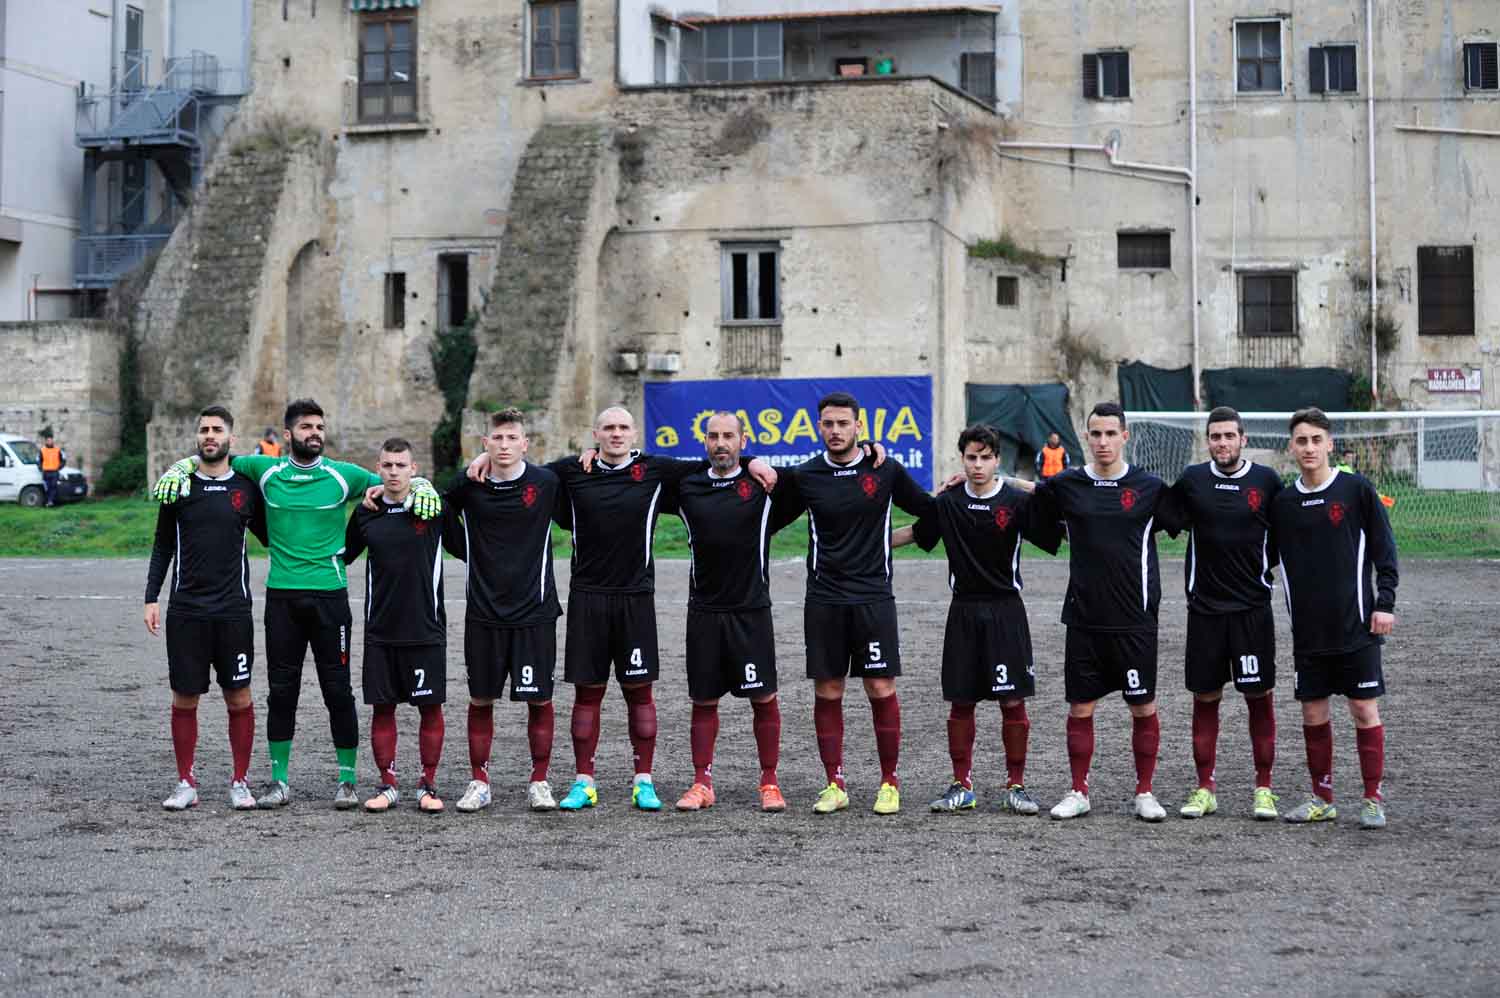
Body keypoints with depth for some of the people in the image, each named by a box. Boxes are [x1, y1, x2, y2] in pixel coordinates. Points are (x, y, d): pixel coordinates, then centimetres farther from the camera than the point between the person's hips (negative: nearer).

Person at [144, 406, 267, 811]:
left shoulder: (247, 488, 3)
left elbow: (269, 538, 14)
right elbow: (162, 547, 9)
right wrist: (151, 598, 2)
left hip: (233, 610, 0)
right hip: (185, 610, 0)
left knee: (239, 698, 2)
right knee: (184, 698, 4)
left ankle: (240, 781, 13)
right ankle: (186, 782, 14)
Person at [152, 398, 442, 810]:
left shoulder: (343, 475, 2)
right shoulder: (266, 470, 6)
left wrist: (422, 488, -8)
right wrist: (178, 470, 3)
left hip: (329, 594, -1)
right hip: (282, 594, 2)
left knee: (338, 690, 0)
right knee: (281, 689, 6)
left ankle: (347, 780, 10)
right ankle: (279, 781, 15)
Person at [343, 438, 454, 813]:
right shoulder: (366, 514, 4)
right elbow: (342, 555, 18)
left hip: (426, 629, -2)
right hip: (380, 630, 2)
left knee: (431, 708, 2)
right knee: (382, 708, 5)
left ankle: (429, 786, 13)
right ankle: (387, 785, 15)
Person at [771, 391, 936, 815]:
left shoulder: (886, 471, 1)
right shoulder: (804, 476, 3)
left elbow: (928, 509, 14)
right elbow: (773, 519, 16)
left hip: (873, 597, -1)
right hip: (824, 600, 1)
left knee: (882, 690, -2)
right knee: (827, 693, 3)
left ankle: (889, 783, 11)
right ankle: (835, 785, 13)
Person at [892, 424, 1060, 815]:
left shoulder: (1018, 500, -5)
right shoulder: (947, 502, 4)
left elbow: (1057, 535, -7)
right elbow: (915, 532, 19)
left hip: (1005, 611, -2)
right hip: (963, 611, 2)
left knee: (1013, 701, -1)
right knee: (960, 702, 4)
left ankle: (1016, 786, 9)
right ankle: (962, 786, 14)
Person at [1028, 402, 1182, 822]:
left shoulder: (1150, 486, -1)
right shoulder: (1067, 485, 2)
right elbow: (1029, 495, 18)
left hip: (1135, 619, -1)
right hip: (1084, 618, 1)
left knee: (1143, 708, 5)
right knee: (1080, 709, 5)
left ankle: (1144, 792, 18)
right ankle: (1078, 792, 18)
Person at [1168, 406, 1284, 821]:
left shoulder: (1266, 480, -1)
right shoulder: (1191, 480, 0)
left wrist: (1264, 566, 1)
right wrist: (1191, 579, 4)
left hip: (1253, 607, -1)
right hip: (1204, 608, 1)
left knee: (1259, 697, 2)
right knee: (1205, 698, 6)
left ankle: (1263, 789, 11)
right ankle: (1204, 789, 15)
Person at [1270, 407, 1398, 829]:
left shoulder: (1357, 490, -3)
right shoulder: (1283, 502, 6)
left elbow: (1384, 551, -2)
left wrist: (1385, 603, -8)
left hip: (1356, 627, -3)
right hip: (1308, 631, 3)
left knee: (1365, 710, -1)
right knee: (1313, 713, 7)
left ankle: (1373, 799, 8)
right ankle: (1322, 799, 18)